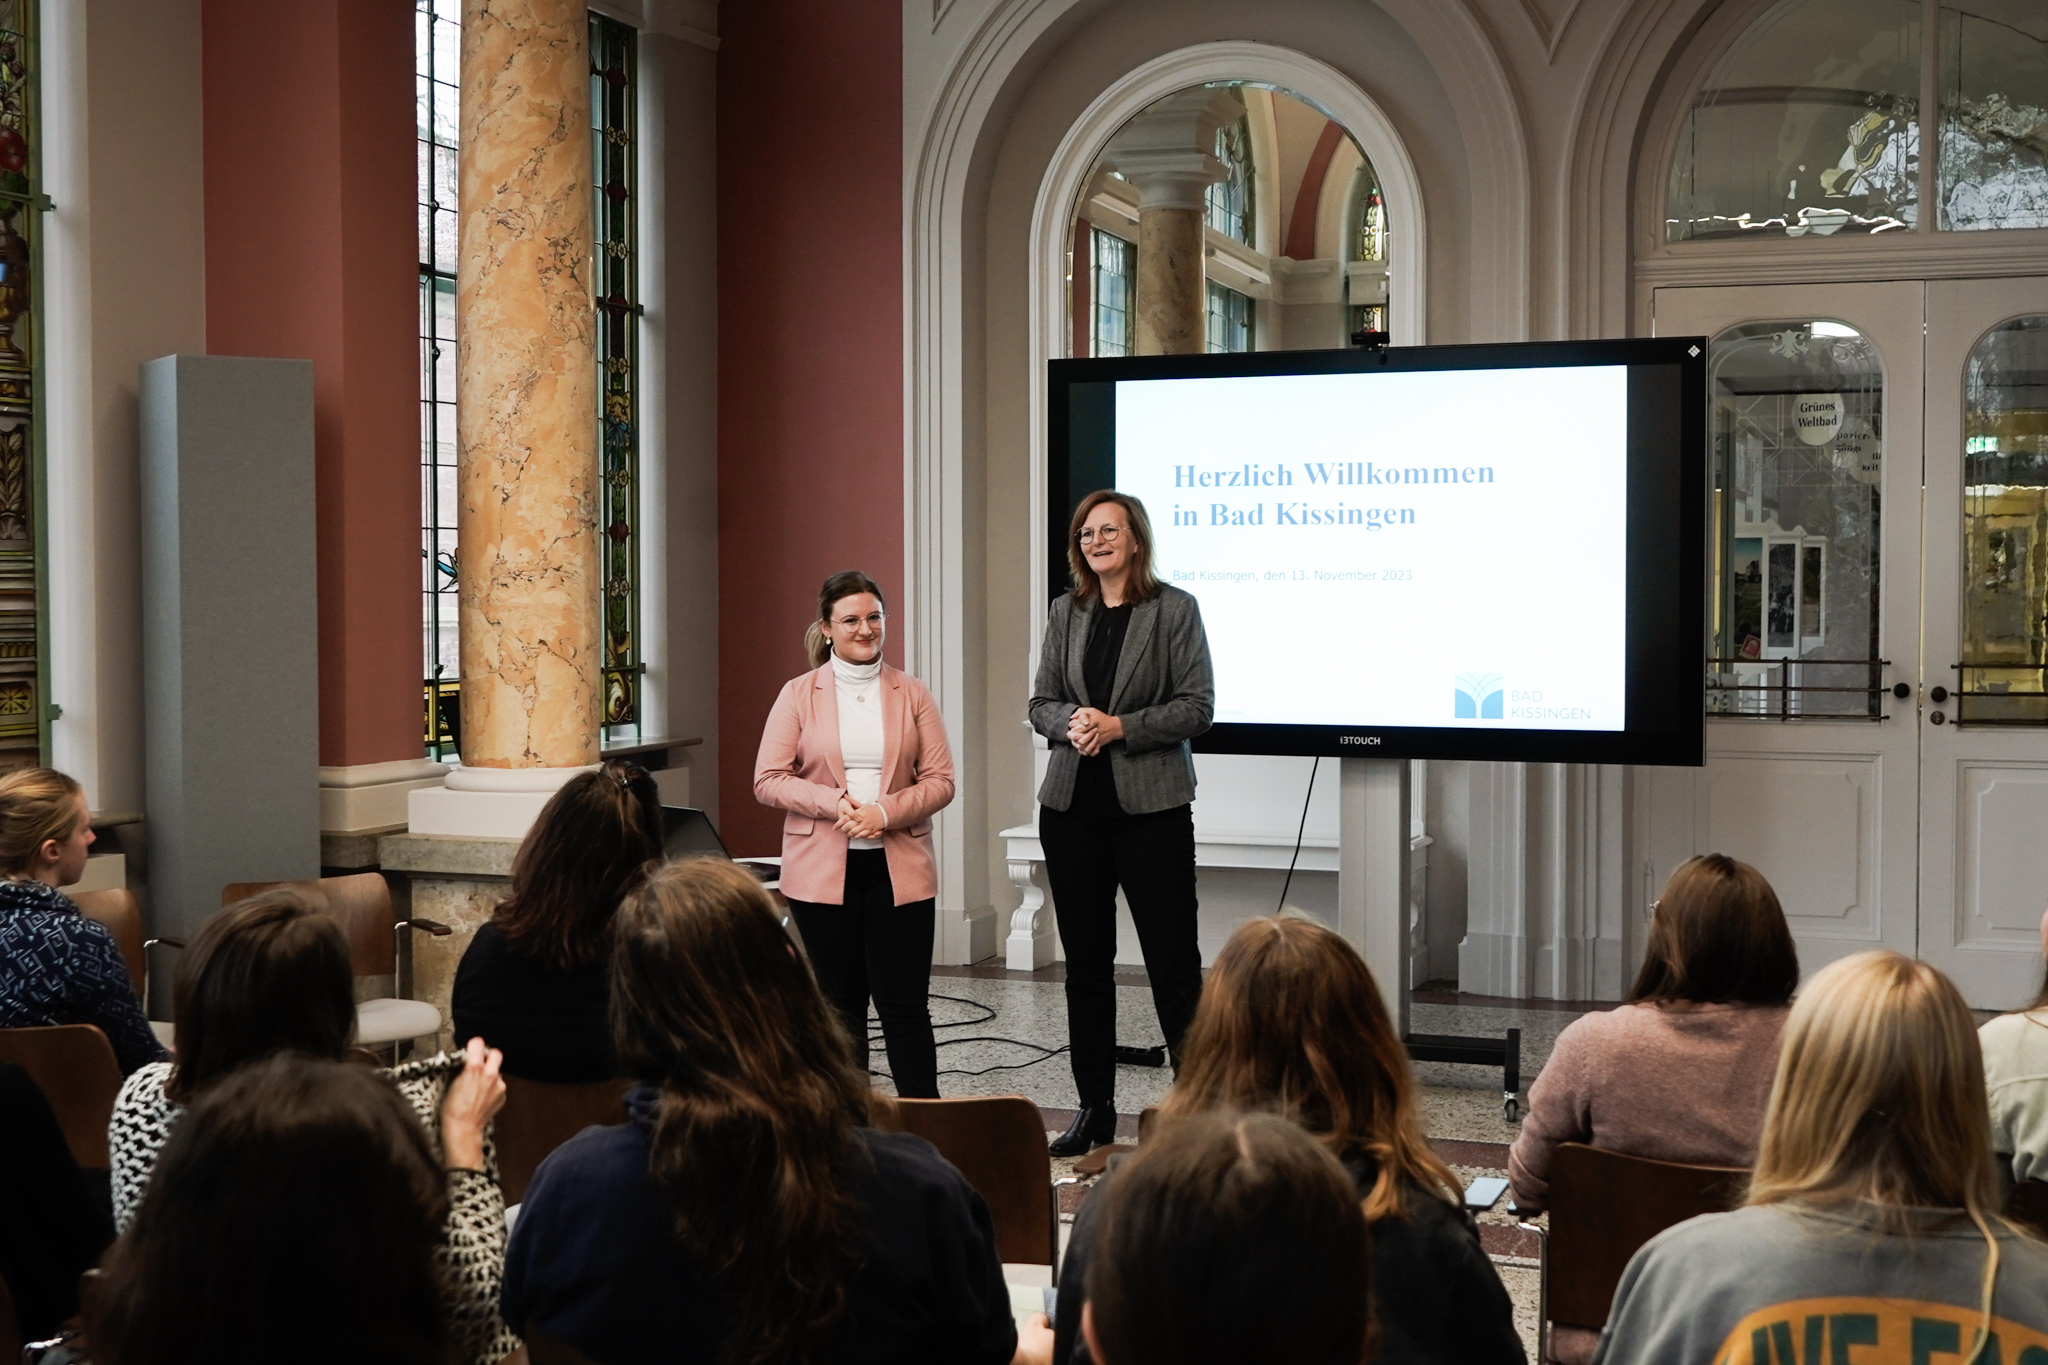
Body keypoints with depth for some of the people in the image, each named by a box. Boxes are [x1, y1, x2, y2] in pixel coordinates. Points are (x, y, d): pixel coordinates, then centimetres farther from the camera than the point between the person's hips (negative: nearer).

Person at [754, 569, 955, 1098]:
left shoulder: (912, 694, 6)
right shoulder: (798, 695, 4)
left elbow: (940, 780, 2)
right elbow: (768, 780, -2)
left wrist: (882, 813, -14)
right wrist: (835, 804, -16)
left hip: (899, 870, 0)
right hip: (823, 871, 0)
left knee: (905, 1005, -2)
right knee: (840, 1006, 8)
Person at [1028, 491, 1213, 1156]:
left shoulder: (1174, 609, -2)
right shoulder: (1065, 613, 11)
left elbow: (1197, 706, -6)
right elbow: (1042, 703, 12)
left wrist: (1121, 727, -16)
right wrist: (1072, 721, -10)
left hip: (1152, 804, -4)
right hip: (1073, 806, 5)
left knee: (1173, 962, -5)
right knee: (1085, 962, 9)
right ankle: (1095, 1111, 17)